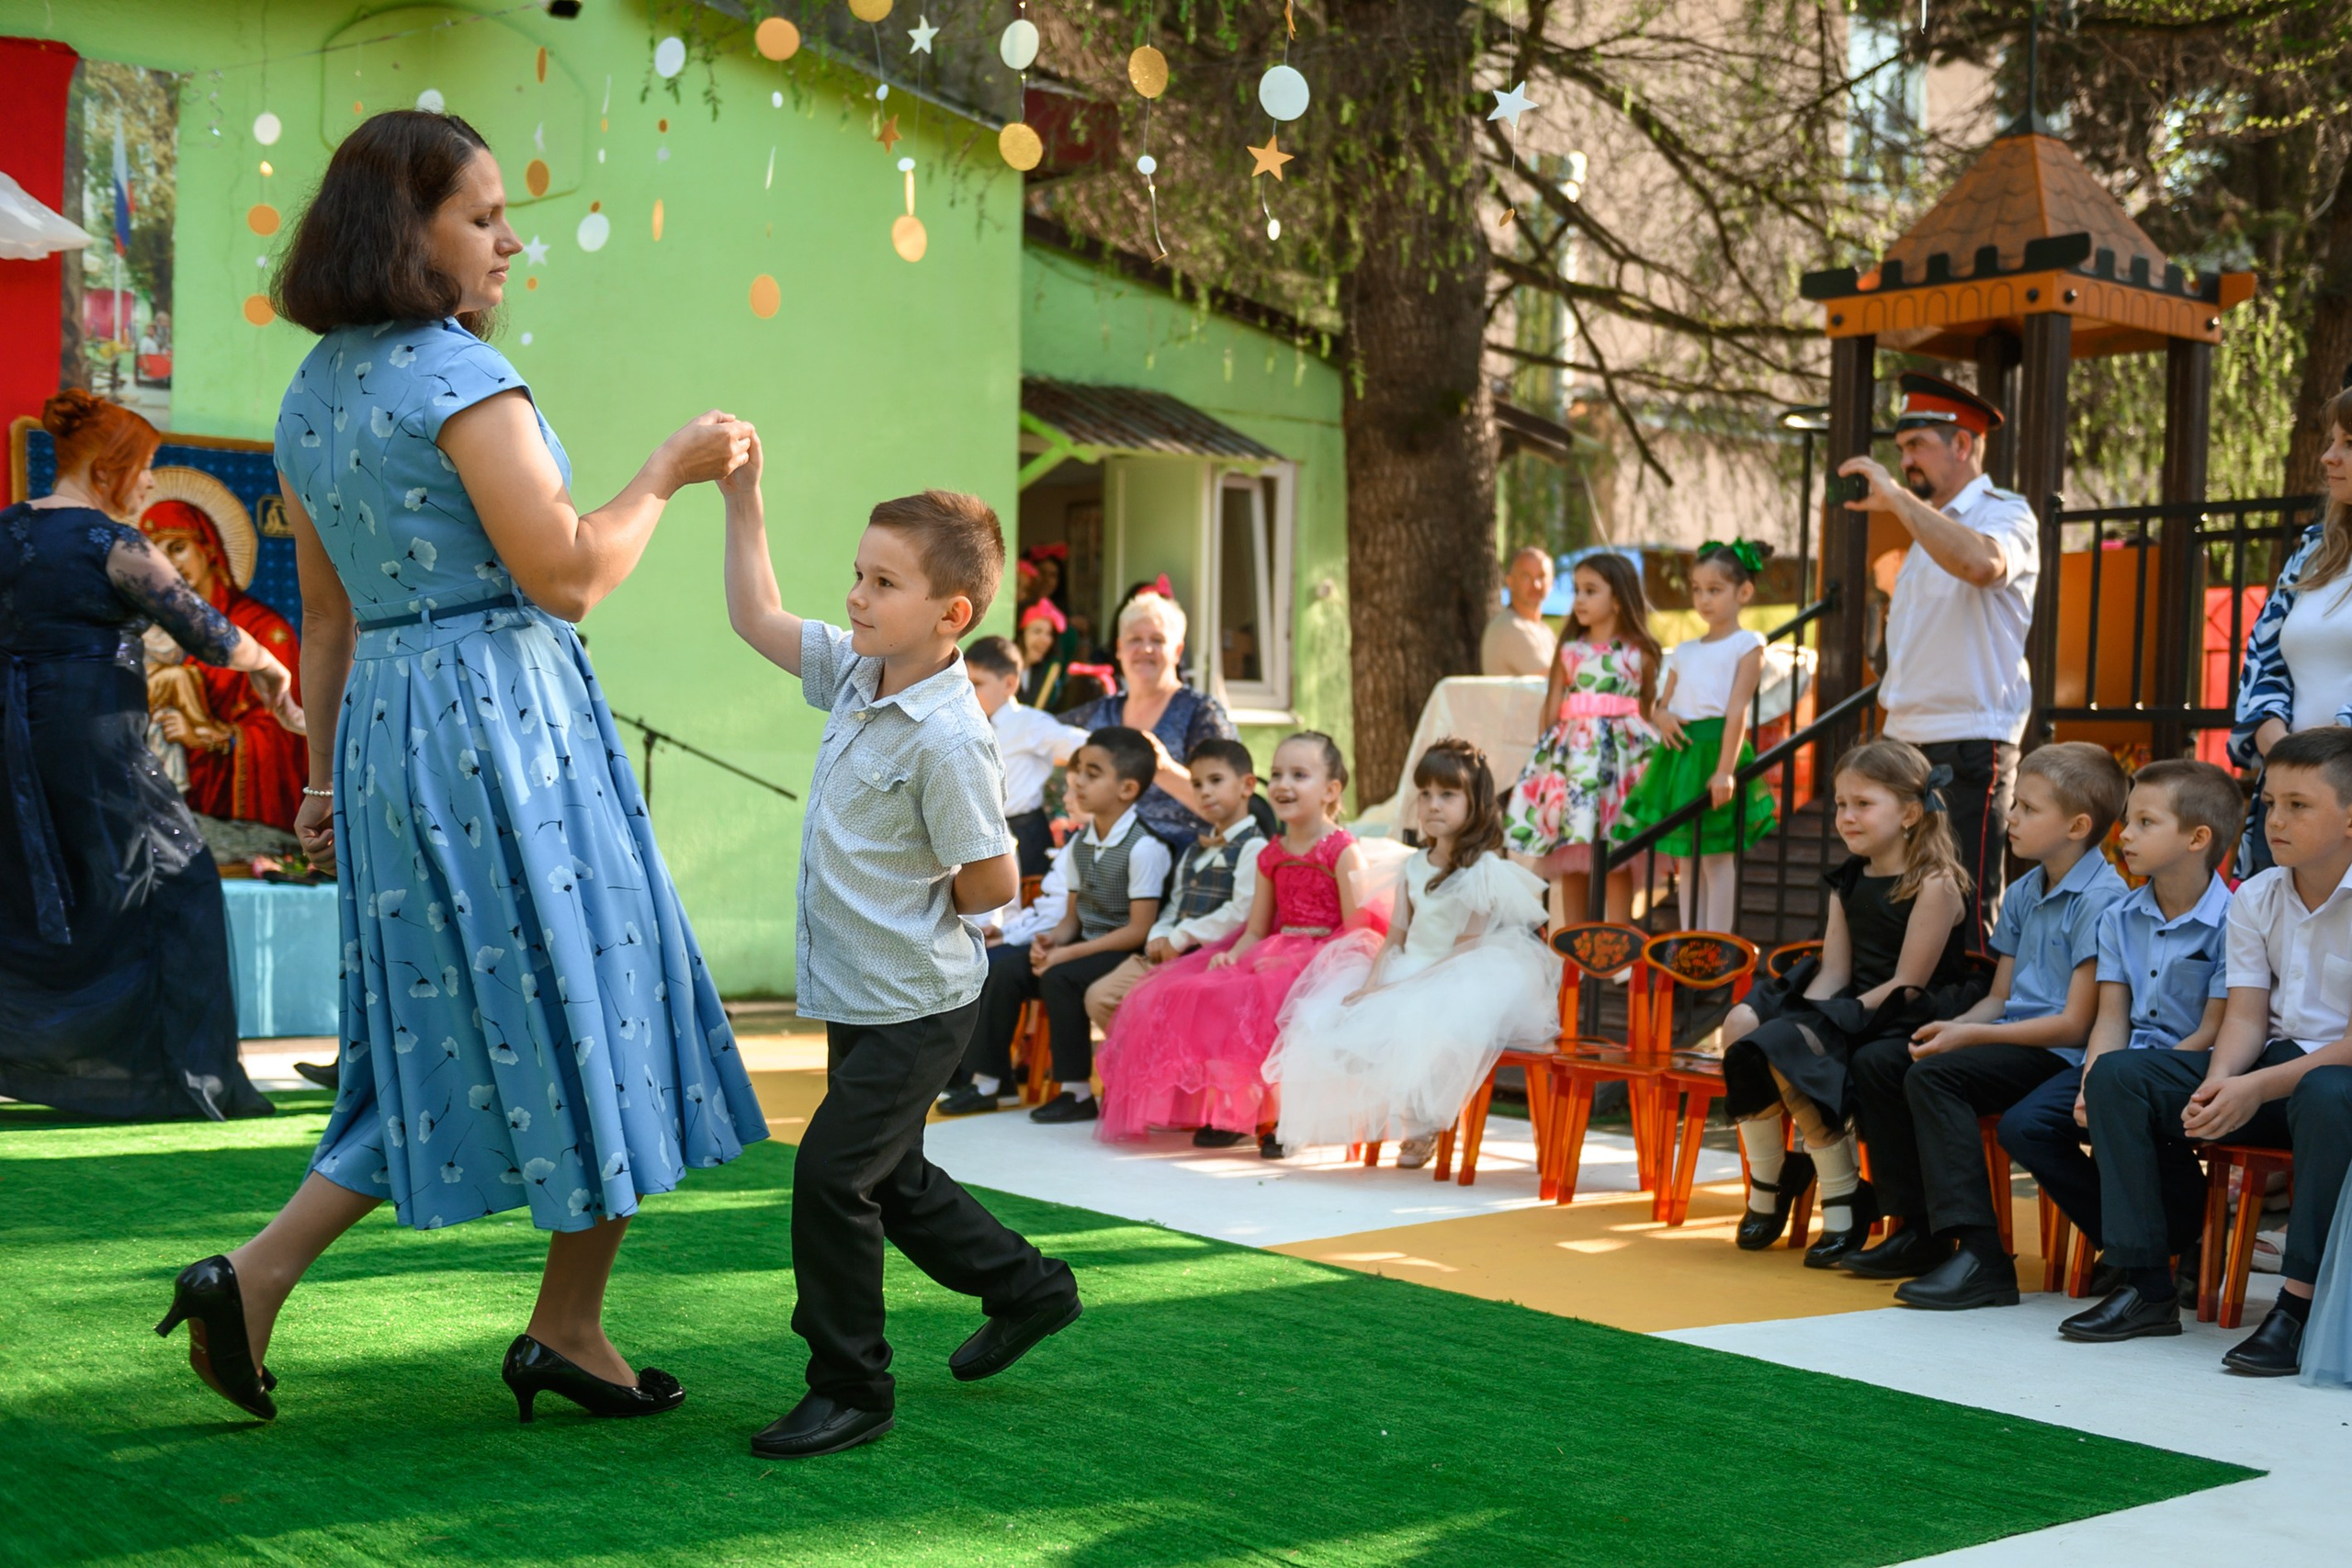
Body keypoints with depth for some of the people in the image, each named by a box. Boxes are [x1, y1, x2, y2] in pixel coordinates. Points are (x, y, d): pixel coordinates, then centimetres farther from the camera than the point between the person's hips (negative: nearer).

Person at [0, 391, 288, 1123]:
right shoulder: (113, 543, -10)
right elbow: (203, 630, -12)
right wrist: (265, 666, 4)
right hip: (92, 739, -7)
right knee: (174, 886, 2)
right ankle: (189, 1076, 3)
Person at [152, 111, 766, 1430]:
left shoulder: (312, 394, 13)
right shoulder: (460, 376, -14)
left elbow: (327, 614, 17)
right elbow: (565, 578, -17)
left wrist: (328, 773, 21)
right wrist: (668, 475, -4)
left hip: (384, 727, 8)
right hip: (504, 717, -8)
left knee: (446, 1029, 14)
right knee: (583, 1007, 4)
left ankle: (258, 1273, 7)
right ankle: (569, 1330, 13)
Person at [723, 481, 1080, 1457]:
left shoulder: (947, 737, -23)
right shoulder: (854, 673, 1)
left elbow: (994, 884, -20)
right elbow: (757, 617, 12)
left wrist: (905, 911, -4)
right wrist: (742, 499, 5)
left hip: (914, 1005, -9)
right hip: (860, 998, 9)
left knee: (831, 1173, -10)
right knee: (889, 1175, 20)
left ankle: (852, 1390, 5)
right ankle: (1028, 1288, 40)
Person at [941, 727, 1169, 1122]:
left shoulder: (1143, 847, -16)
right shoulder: (1079, 844, 10)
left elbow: (1139, 929, -20)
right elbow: (1074, 915, 13)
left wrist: (1069, 953, -22)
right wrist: (1053, 939, -11)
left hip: (1124, 953, -8)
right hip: (1084, 946, 8)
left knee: (1059, 978, -29)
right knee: (1006, 969, -7)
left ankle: (1078, 1093, -18)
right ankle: (986, 1081, 0)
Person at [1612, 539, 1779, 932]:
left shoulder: (1747, 644, -1)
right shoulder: (1683, 651, 18)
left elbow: (1737, 710, -11)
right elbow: (1663, 703, 21)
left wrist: (1725, 768, -20)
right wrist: (1662, 717, -5)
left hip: (1715, 751, -6)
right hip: (1679, 752, 6)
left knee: (1717, 857, -3)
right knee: (1687, 859, 10)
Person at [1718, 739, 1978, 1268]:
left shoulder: (1934, 883, -11)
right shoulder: (1848, 882, 14)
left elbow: (1908, 983, -16)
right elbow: (1835, 972, 8)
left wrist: (1830, 1022, -20)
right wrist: (1802, 1017, -11)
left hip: (1907, 1021, -8)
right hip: (1850, 1006, 8)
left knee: (1789, 1052, -29)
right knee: (1743, 1022, -14)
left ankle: (1844, 1205, -14)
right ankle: (1767, 1187, -1)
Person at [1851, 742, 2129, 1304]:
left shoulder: (2101, 900, -15)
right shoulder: (2023, 894, 14)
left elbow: (2077, 1024, -19)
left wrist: (1969, 1035, -16)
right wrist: (1952, 1027, -4)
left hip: (2062, 1054, -10)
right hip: (2013, 1037, 10)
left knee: (1934, 1074, -29)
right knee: (1874, 1061, 3)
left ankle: (1981, 1256, -32)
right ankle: (1922, 1232, 8)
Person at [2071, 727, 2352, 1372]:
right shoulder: (2255, 897, 5)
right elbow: (2246, 1016, 1)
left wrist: (2259, 1088, -28)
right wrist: (2218, 1082, -20)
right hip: (2277, 1057, 7)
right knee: (2115, 1074, -11)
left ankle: (2300, 1301, -33)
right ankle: (2147, 1287, -11)